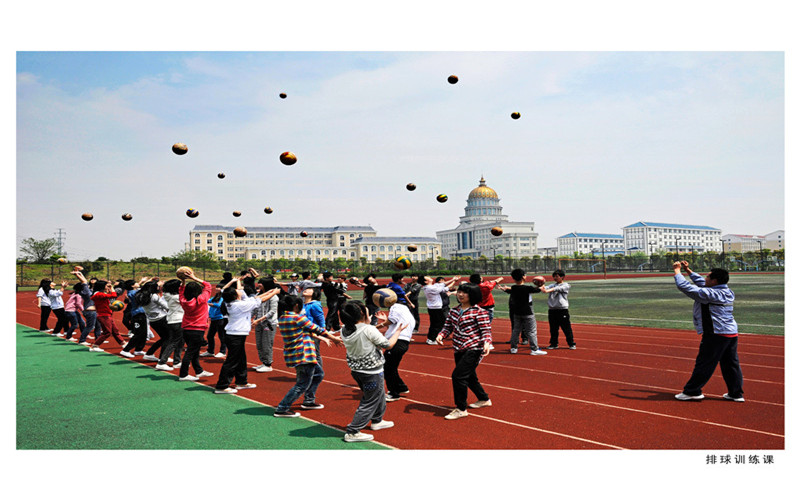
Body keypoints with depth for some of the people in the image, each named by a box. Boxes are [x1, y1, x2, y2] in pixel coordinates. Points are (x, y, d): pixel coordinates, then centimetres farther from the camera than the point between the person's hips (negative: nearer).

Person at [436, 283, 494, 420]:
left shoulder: (479, 312, -9)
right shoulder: (454, 311, 10)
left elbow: (486, 330, -10)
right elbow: (448, 327, 12)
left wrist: (487, 343, -28)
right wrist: (441, 335, -8)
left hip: (473, 349, -8)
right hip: (459, 349, 8)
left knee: (458, 375, -16)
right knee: (469, 377, 21)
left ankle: (461, 409, -3)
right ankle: (484, 399, 45)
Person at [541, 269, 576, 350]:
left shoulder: (566, 285, 1)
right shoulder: (553, 285, 17)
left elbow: (557, 289, -18)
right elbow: (546, 288, -2)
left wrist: (547, 291, -35)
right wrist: (541, 287, -27)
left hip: (562, 309, -5)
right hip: (552, 309, 5)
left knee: (566, 328, -2)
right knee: (553, 329, 9)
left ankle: (571, 344, 8)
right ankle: (554, 344, 19)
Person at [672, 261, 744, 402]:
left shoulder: (711, 294, -17)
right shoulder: (727, 292, 11)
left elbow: (685, 286, -16)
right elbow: (701, 283, 24)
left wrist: (677, 271, -2)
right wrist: (688, 270, 26)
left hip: (716, 335, -9)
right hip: (732, 333, 9)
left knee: (704, 364, 0)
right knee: (731, 364, 13)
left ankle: (692, 391, 8)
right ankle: (736, 393, 18)